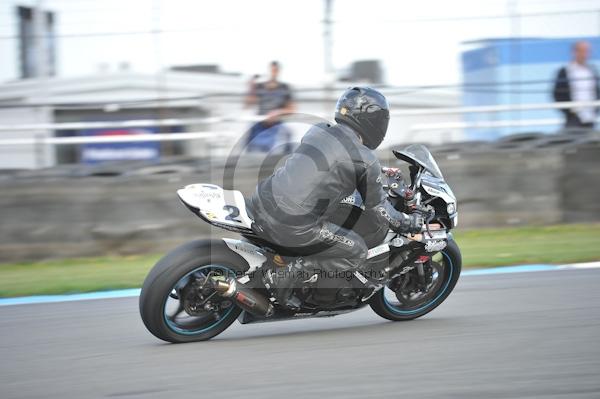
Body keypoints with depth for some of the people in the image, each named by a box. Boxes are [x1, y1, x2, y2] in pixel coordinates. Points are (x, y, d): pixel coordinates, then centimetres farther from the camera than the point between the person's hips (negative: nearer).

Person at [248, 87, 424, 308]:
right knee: (357, 251, 9)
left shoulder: (317, 131, 14)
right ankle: (294, 271, -4)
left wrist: (380, 172, 44)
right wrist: (409, 222, 24)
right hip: (293, 227, -7)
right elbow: (377, 208, 6)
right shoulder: (366, 160, -4)